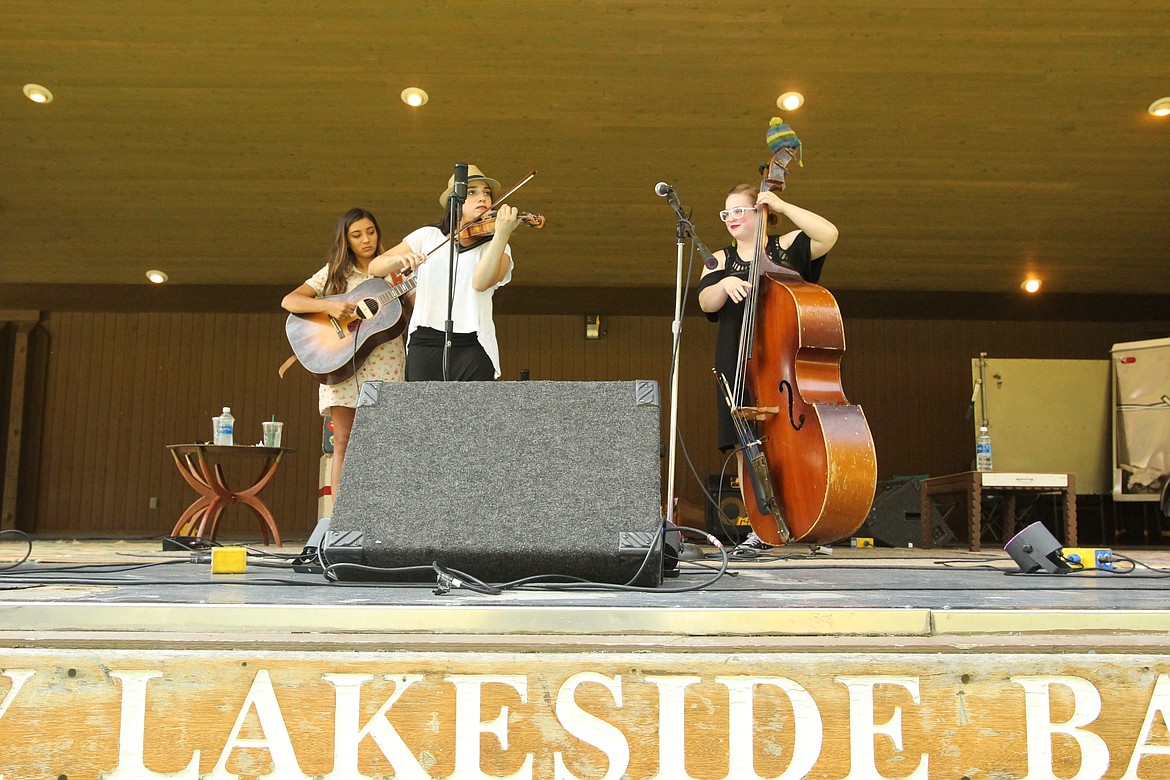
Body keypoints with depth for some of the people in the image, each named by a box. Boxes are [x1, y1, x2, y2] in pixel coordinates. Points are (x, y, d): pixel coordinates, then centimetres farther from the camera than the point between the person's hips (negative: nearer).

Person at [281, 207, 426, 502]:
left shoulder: (396, 271, 12)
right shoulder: (335, 272, 11)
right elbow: (289, 301, 3)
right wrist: (328, 305, -14)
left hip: (385, 362, 0)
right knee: (343, 441, -4)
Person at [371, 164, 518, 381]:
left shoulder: (496, 247, 7)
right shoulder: (427, 236, 12)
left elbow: (480, 282, -15)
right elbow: (375, 267, 8)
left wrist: (501, 235, -26)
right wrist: (399, 259, -14)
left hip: (472, 347, -1)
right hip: (425, 345, 1)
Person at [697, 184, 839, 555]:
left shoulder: (786, 247, 9)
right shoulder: (720, 260, 17)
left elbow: (828, 233, -9)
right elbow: (706, 302, 0)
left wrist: (781, 205, -8)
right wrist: (725, 284, -21)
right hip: (738, 364, 3)